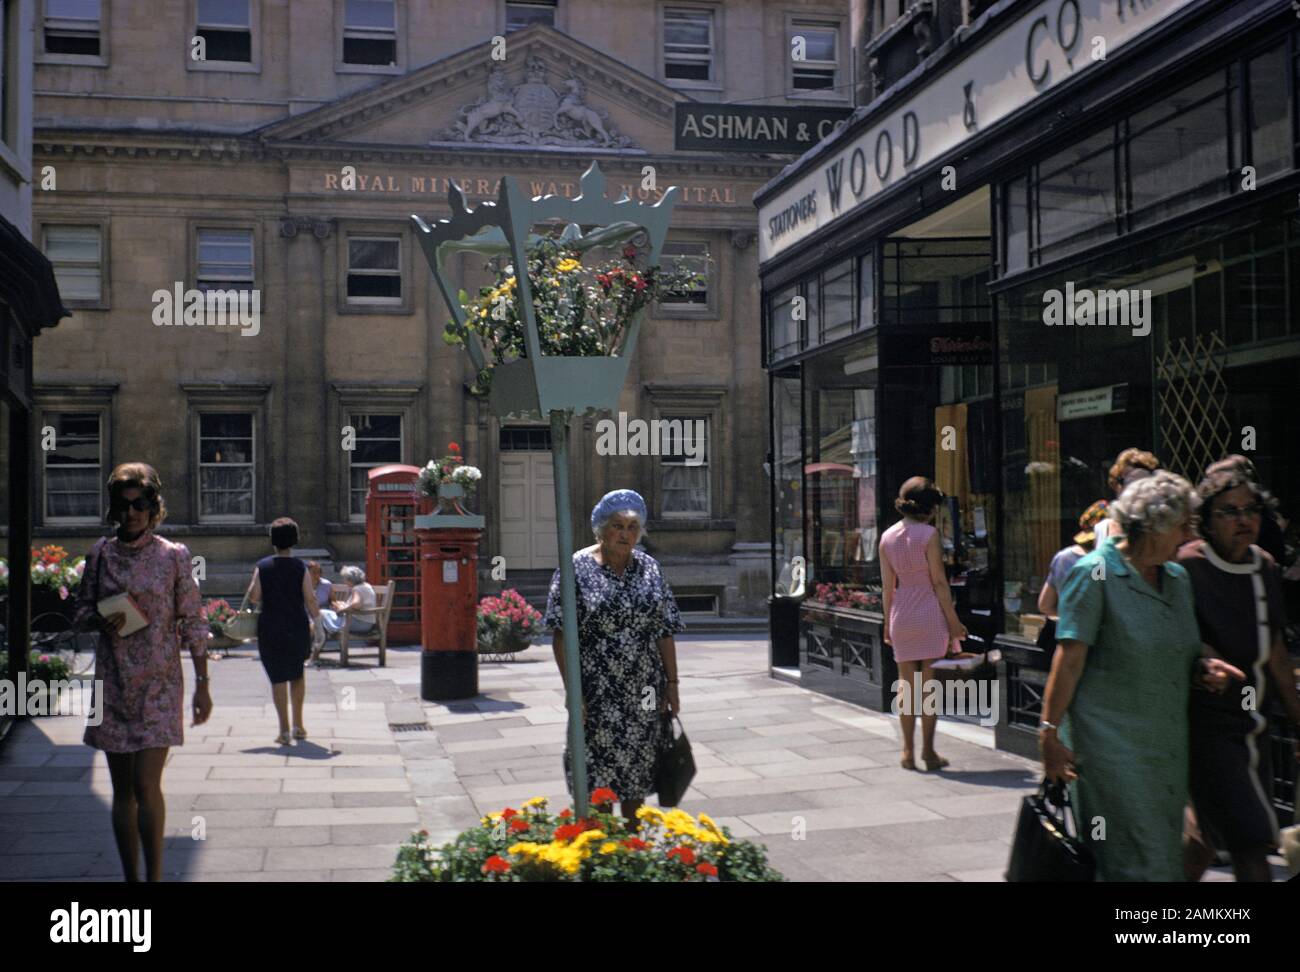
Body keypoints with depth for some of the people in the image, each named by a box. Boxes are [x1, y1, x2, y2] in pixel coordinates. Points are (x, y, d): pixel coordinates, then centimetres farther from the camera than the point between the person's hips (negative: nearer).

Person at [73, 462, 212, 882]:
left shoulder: (174, 556, -2)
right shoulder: (99, 554, 5)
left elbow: (192, 623, 1)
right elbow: (80, 615, 12)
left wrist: (202, 684, -1)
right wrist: (101, 620, -12)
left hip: (159, 684, -3)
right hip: (113, 683, 3)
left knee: (147, 786, -11)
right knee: (123, 789, 8)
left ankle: (154, 875, 1)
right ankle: (131, 876, 19)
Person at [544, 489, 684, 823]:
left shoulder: (649, 567, 7)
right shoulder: (576, 568, -6)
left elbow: (665, 631, 9)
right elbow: (561, 635, -9)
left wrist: (671, 683, 5)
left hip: (643, 695, 4)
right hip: (597, 694, -4)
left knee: (638, 773, 12)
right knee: (597, 780, -2)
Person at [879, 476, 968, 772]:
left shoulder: (887, 537, 6)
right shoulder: (929, 534, -9)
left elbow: (888, 585, 8)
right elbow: (939, 582, -9)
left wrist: (888, 622, 15)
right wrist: (953, 620, -4)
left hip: (901, 614, 5)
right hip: (930, 614, -5)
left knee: (906, 684, 9)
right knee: (931, 685, 1)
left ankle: (908, 752, 11)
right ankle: (928, 752, 4)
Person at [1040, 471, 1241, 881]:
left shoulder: (1177, 579, 13)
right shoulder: (1094, 573, -10)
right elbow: (1069, 659, -13)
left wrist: (1203, 668, 2)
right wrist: (1050, 732, -16)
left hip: (1166, 745, 8)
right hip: (1111, 742, -8)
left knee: (1165, 856, 12)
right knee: (1136, 861, -8)